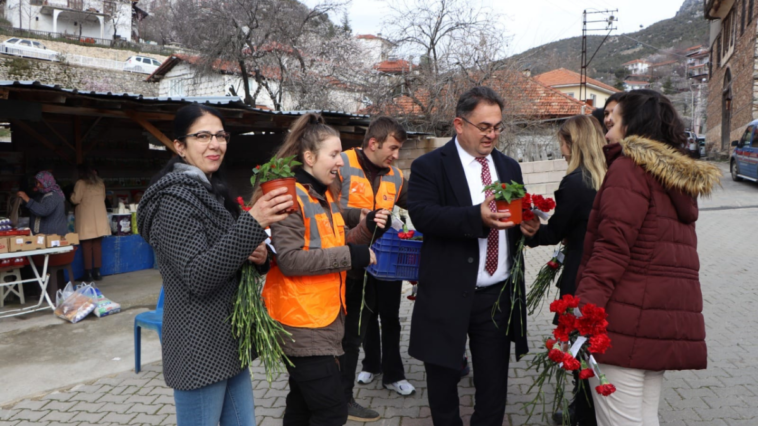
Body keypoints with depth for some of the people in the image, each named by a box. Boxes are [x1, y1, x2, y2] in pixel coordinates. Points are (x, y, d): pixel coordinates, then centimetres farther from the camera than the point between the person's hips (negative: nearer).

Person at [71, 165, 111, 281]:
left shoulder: (81, 183, -6)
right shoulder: (100, 182, 10)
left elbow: (76, 199, -8)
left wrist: (72, 195, 12)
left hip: (86, 218, -5)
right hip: (99, 217, 5)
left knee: (87, 246, -1)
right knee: (97, 245, 7)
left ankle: (88, 273, 0)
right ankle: (97, 272, 9)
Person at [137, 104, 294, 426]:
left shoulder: (213, 191, 12)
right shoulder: (176, 199, -15)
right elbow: (198, 278, -24)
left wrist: (259, 256, -5)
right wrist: (253, 223, -31)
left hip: (230, 343, 8)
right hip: (200, 348, -8)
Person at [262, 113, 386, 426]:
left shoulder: (326, 196, 13)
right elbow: (290, 259, -24)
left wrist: (366, 229, -1)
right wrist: (351, 256, -24)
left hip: (325, 319, 9)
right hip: (302, 324, -9)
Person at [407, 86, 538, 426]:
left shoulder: (509, 167, 12)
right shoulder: (429, 166, -6)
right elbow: (422, 214, -21)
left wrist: (527, 225, -10)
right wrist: (477, 217, -33)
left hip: (499, 296, 4)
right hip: (448, 295, -4)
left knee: (494, 384, 14)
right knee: (443, 381, 14)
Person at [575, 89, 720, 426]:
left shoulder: (629, 167, -9)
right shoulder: (680, 178, 18)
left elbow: (612, 249, -19)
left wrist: (582, 312, -22)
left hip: (626, 319, -9)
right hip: (668, 321, 9)